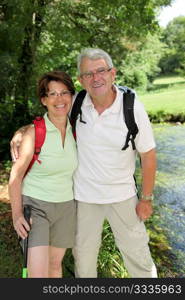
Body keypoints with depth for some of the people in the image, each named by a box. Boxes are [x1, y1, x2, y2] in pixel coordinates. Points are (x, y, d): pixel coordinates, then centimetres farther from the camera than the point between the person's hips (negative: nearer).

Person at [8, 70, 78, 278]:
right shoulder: (34, 132, -15)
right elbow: (16, 174, -11)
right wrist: (16, 214, -15)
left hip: (65, 206, 5)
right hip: (35, 205, -4)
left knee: (55, 263, 18)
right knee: (38, 273, -9)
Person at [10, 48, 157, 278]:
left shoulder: (133, 108, -15)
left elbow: (148, 155, -8)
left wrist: (146, 199, -4)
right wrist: (21, 132, -11)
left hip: (122, 195, -1)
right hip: (84, 196, 2)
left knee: (136, 251, 13)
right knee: (83, 253, 19)